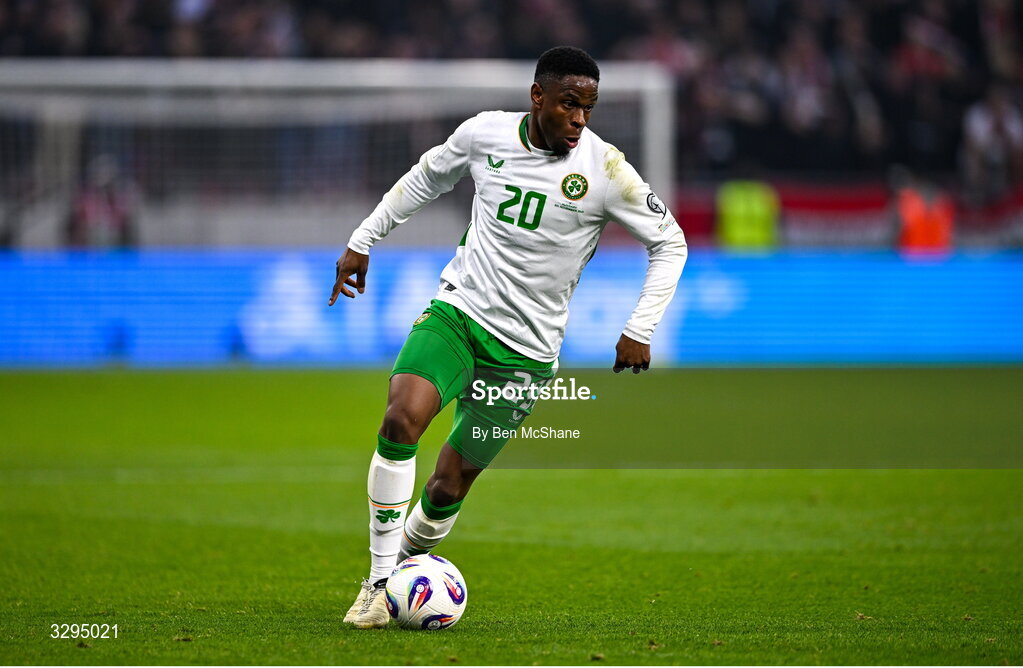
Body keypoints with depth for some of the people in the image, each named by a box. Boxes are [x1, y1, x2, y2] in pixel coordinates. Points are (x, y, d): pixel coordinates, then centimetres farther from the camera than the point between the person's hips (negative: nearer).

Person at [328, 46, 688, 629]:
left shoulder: (604, 169, -10)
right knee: (401, 420, -26)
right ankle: (380, 581, -16)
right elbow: (427, 177, 18)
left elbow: (670, 242, 0)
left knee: (449, 487, -1)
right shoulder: (484, 133, -3)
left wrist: (639, 330, -6)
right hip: (456, 312, 1)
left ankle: (407, 559, 30)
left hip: (525, 350, -1)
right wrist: (363, 241, 22)